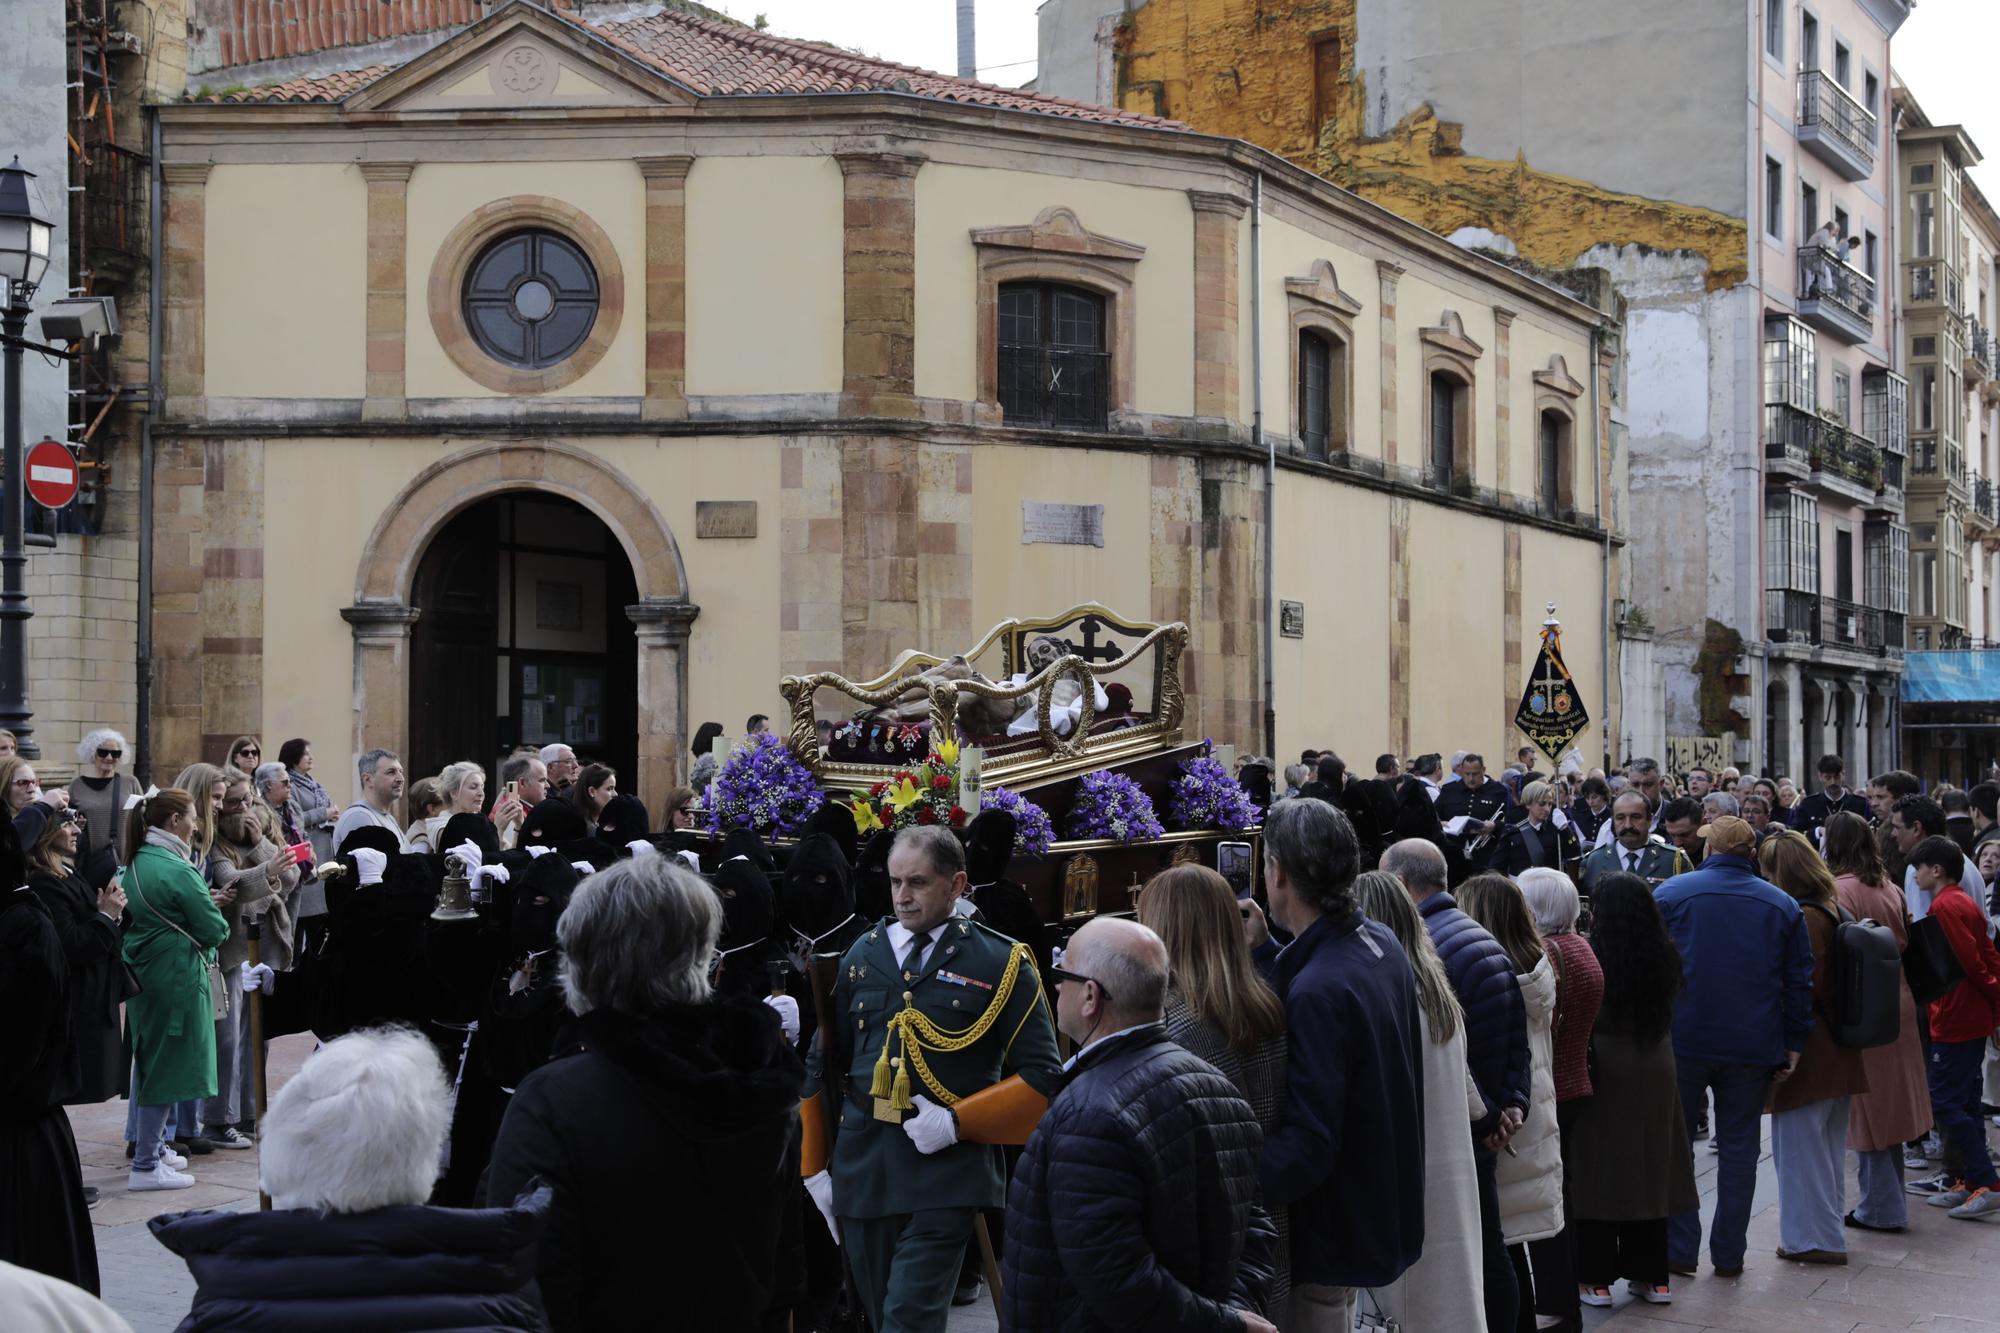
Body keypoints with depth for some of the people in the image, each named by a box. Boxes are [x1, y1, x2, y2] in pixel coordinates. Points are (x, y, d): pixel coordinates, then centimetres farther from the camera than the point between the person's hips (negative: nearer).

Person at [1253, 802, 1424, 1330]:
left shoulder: (1319, 990, -29)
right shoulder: (1379, 940, 0)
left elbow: (1308, 1144, -31)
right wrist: (1264, 949, 11)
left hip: (1334, 1229, -9)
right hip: (1377, 1204, 9)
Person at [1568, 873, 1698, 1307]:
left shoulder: (1590, 958, -16)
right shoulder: (1665, 957, -3)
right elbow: (1668, 1011, 10)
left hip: (1602, 1073, -4)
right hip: (1655, 1074, 4)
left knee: (1599, 1171, 4)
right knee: (1648, 1168, 12)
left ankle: (1596, 1277, 6)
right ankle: (1652, 1275, 19)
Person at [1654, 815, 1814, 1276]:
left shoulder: (1672, 893, -3)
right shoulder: (1783, 905, 5)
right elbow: (1799, 981, 5)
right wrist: (1795, 1043, 11)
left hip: (1683, 1038, -2)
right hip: (1753, 1044, 2)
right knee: (1739, 1147, 10)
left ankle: (1679, 1249, 6)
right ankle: (1729, 1253, 13)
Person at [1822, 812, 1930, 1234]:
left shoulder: (1839, 890, -16)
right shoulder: (1891, 889, 6)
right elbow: (1906, 944, 12)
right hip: (1898, 1005, 7)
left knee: (1866, 1111, 3)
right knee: (1887, 1106, 17)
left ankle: (1881, 1207, 8)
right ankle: (1891, 1202, 26)